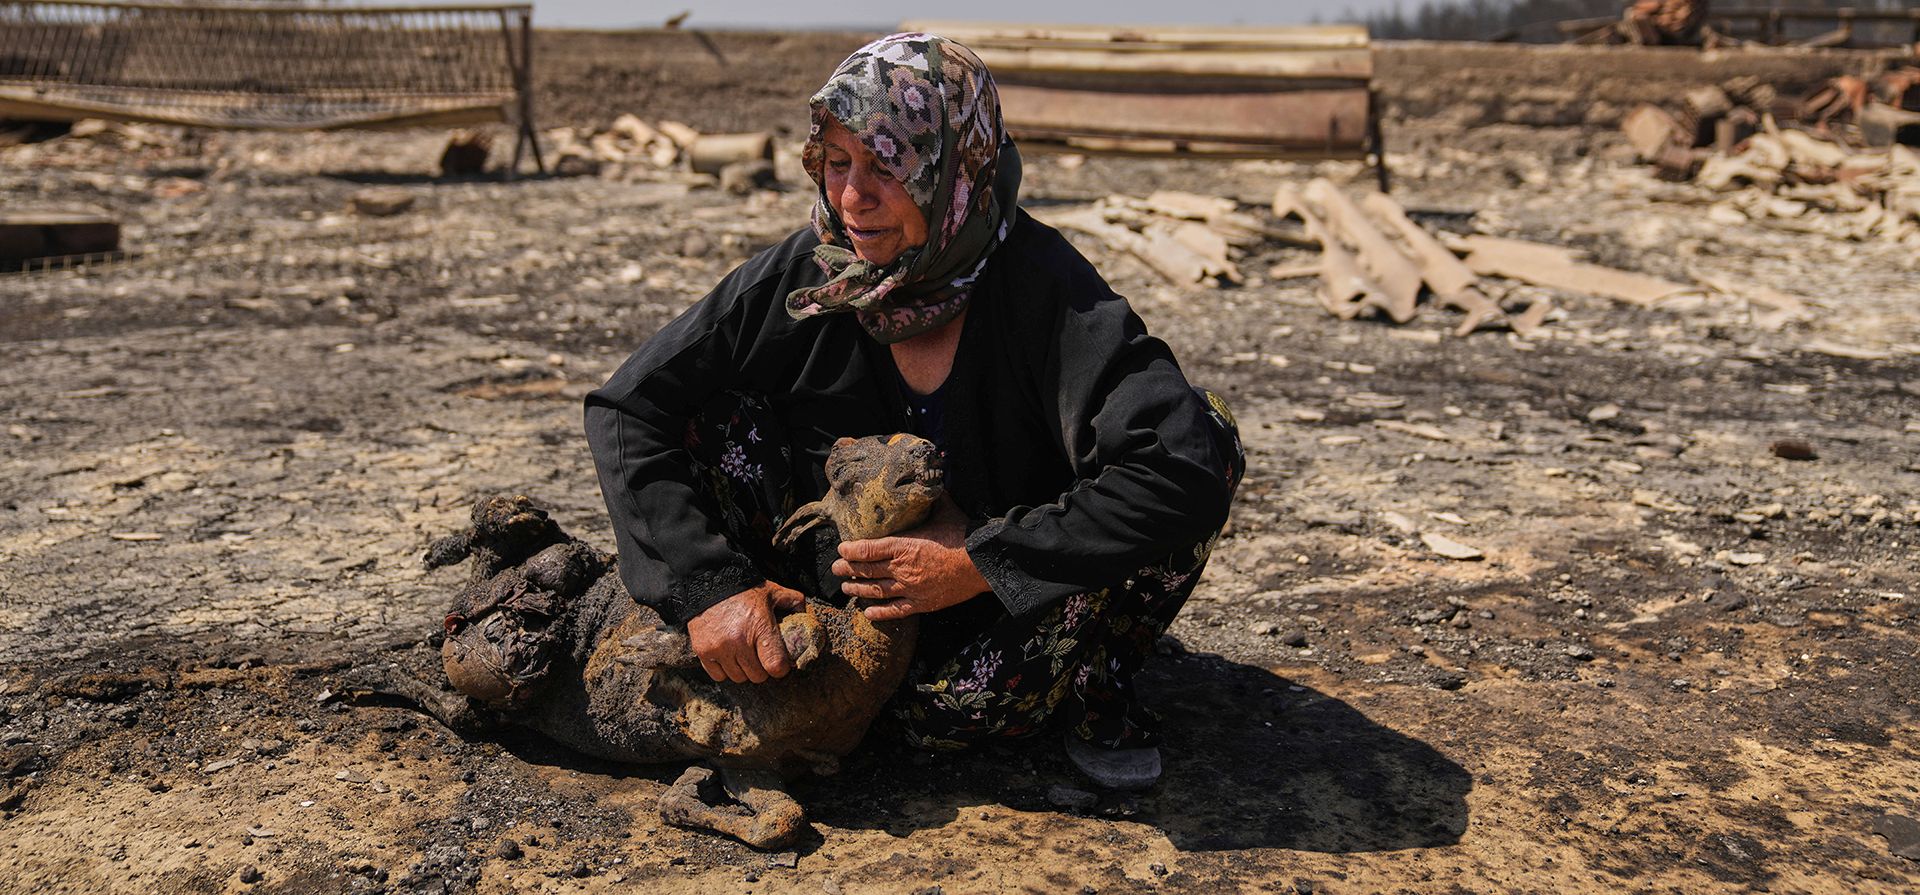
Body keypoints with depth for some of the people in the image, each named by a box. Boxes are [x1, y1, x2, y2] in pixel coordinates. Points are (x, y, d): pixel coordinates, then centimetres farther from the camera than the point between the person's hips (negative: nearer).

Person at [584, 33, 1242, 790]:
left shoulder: (1041, 286, -26)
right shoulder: (802, 275, -16)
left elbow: (1186, 466, -38)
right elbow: (626, 409, -12)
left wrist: (978, 564, -33)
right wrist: (710, 585, -23)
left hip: (1014, 594, -2)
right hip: (848, 579, 2)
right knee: (707, 410, -17)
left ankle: (1093, 683, 0)